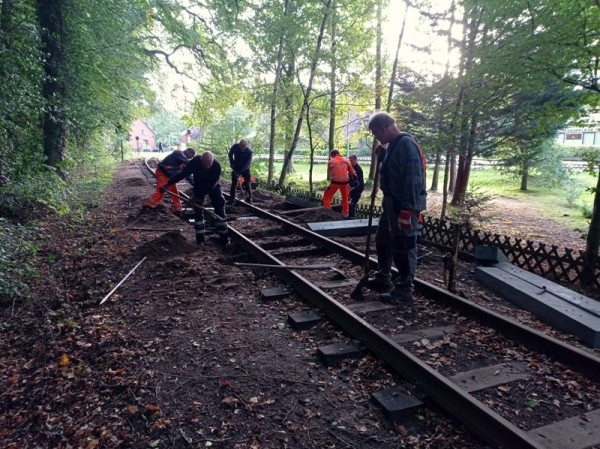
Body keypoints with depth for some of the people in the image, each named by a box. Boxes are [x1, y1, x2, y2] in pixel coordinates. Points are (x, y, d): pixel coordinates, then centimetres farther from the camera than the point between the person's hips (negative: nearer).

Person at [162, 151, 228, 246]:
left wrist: (199, 196, -30)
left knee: (220, 207, -4)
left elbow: (212, 183, -30)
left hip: (213, 186, 0)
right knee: (198, 210, -5)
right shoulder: (195, 162, -31)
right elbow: (183, 173, -19)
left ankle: (223, 235, 4)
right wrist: (169, 183, -15)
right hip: (199, 186, 1)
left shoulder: (217, 165, -34)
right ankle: (200, 237, 3)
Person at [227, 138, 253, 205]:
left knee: (247, 185, -4)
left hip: (245, 170, -2)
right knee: (233, 184, 3)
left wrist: (239, 173, -32)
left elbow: (247, 164, -27)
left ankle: (249, 200, 5)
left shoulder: (249, 152, -26)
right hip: (236, 169, 2)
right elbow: (230, 155, 4)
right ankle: (231, 199, 9)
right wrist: (232, 164, -1)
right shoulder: (234, 147, -17)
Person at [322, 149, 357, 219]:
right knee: (345, 198, 18)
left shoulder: (331, 161, 8)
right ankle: (345, 213, 24)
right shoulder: (346, 161, 12)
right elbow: (352, 172, 15)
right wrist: (354, 177, 29)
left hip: (335, 181, -2)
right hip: (345, 181, 3)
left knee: (327, 196, 14)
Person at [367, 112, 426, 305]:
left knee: (404, 247, -4)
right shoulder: (393, 145, 13)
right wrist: (381, 156, 8)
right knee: (383, 240, 20)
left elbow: (413, 179, -25)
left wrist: (407, 210, -28)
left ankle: (404, 291, 6)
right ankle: (383, 278, 35)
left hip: (404, 205, -11)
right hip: (392, 202, 11)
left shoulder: (406, 144, -18)